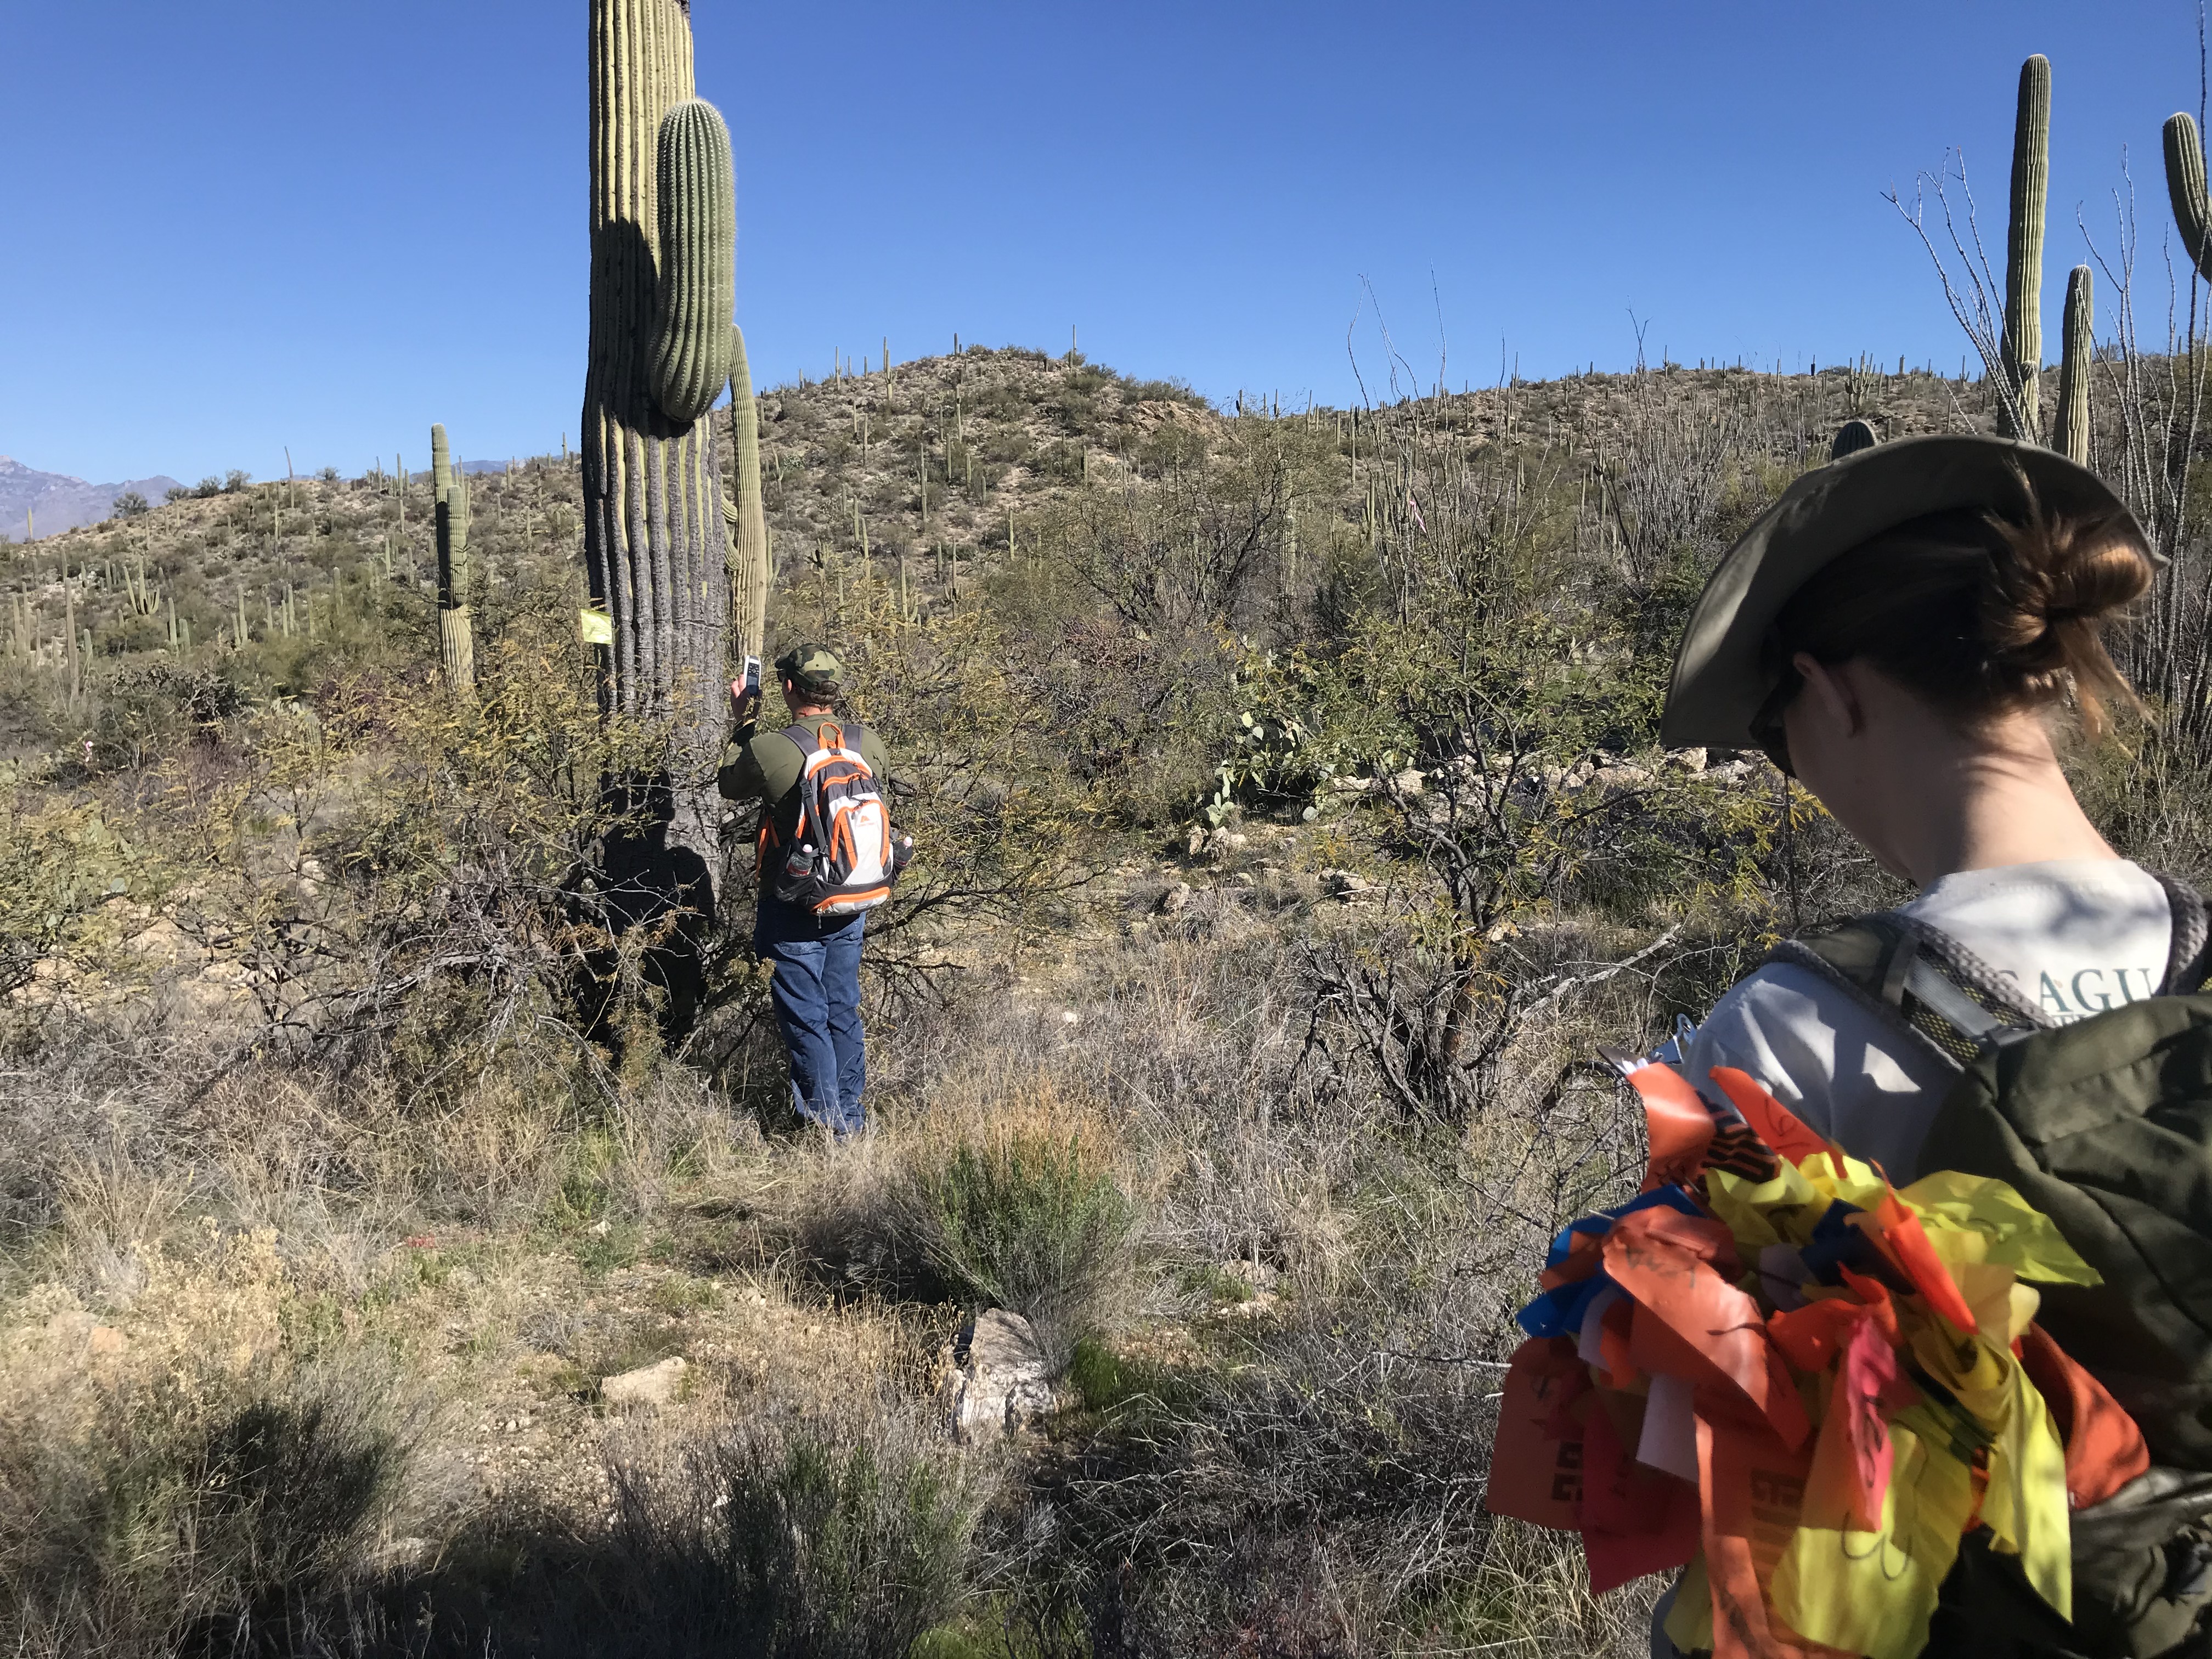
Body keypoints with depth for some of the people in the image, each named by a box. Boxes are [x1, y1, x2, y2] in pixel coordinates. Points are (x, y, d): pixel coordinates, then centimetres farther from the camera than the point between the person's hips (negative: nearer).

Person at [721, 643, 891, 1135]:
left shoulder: (768, 749, -17)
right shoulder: (868, 743, -6)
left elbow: (730, 786, 4)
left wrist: (744, 722, 14)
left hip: (794, 907, -4)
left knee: (805, 1019, 5)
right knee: (844, 1011, 16)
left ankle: (824, 1124, 8)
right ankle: (851, 1117, 24)